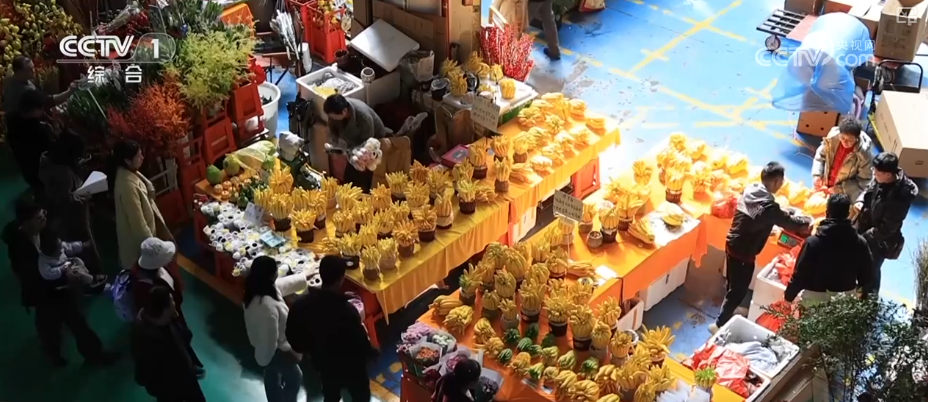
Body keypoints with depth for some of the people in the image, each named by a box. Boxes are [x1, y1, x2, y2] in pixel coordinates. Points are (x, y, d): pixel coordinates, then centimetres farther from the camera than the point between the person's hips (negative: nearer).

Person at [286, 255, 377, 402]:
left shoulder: (301, 304, -20)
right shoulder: (347, 311, -36)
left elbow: (293, 336, -5)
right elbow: (360, 344, -24)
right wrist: (372, 352, -2)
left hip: (323, 364, 5)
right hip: (350, 367, -5)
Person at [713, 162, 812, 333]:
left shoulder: (750, 189, -2)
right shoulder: (768, 205, -27)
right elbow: (790, 222, -12)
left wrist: (784, 213, 13)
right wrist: (808, 221, 6)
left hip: (732, 245, 8)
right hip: (743, 253, -8)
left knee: (733, 285, 27)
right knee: (738, 291, 7)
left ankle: (728, 312, 45)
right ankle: (720, 324, 16)